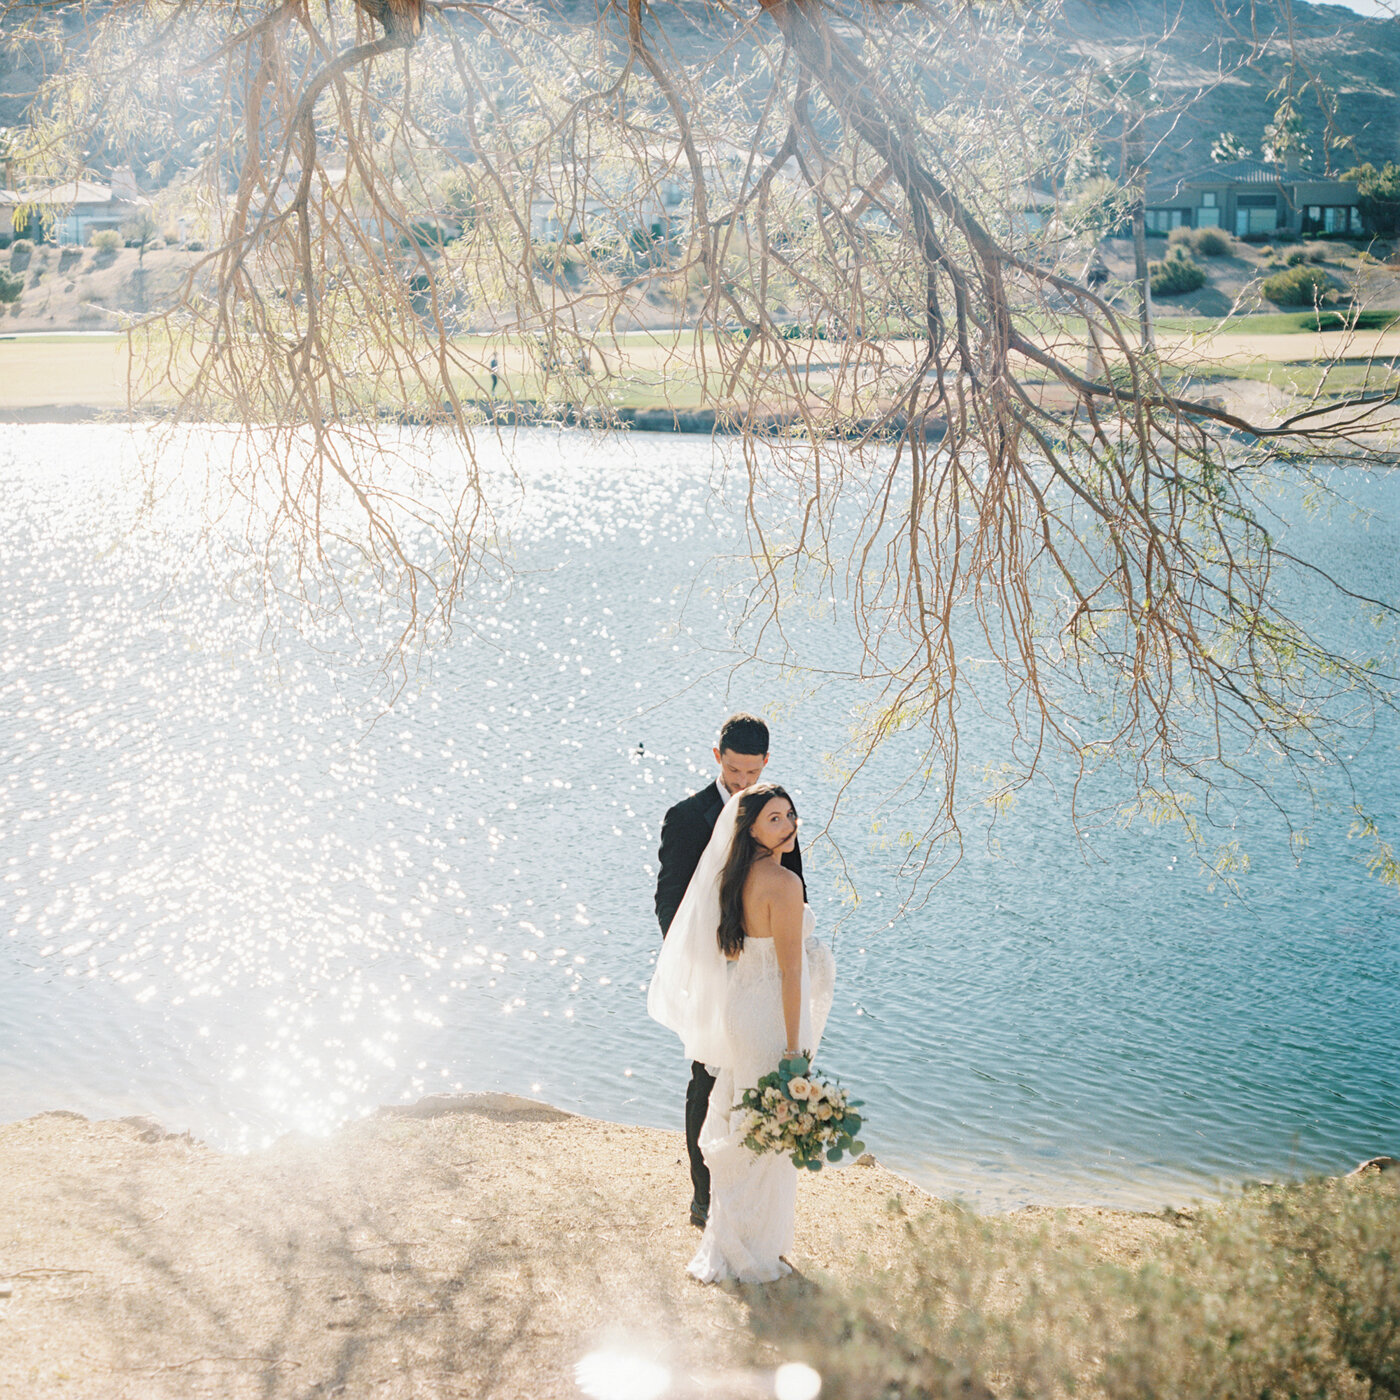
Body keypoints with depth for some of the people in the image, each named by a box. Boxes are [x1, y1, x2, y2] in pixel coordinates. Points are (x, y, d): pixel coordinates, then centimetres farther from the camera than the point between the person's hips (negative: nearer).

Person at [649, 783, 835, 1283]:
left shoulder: (733, 876, 4)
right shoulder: (784, 884, -22)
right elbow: (790, 970, -21)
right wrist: (795, 1046, -17)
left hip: (735, 1009, 8)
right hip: (772, 1016, -8)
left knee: (737, 1129, 20)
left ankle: (724, 1249, 32)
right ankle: (753, 1256, 18)